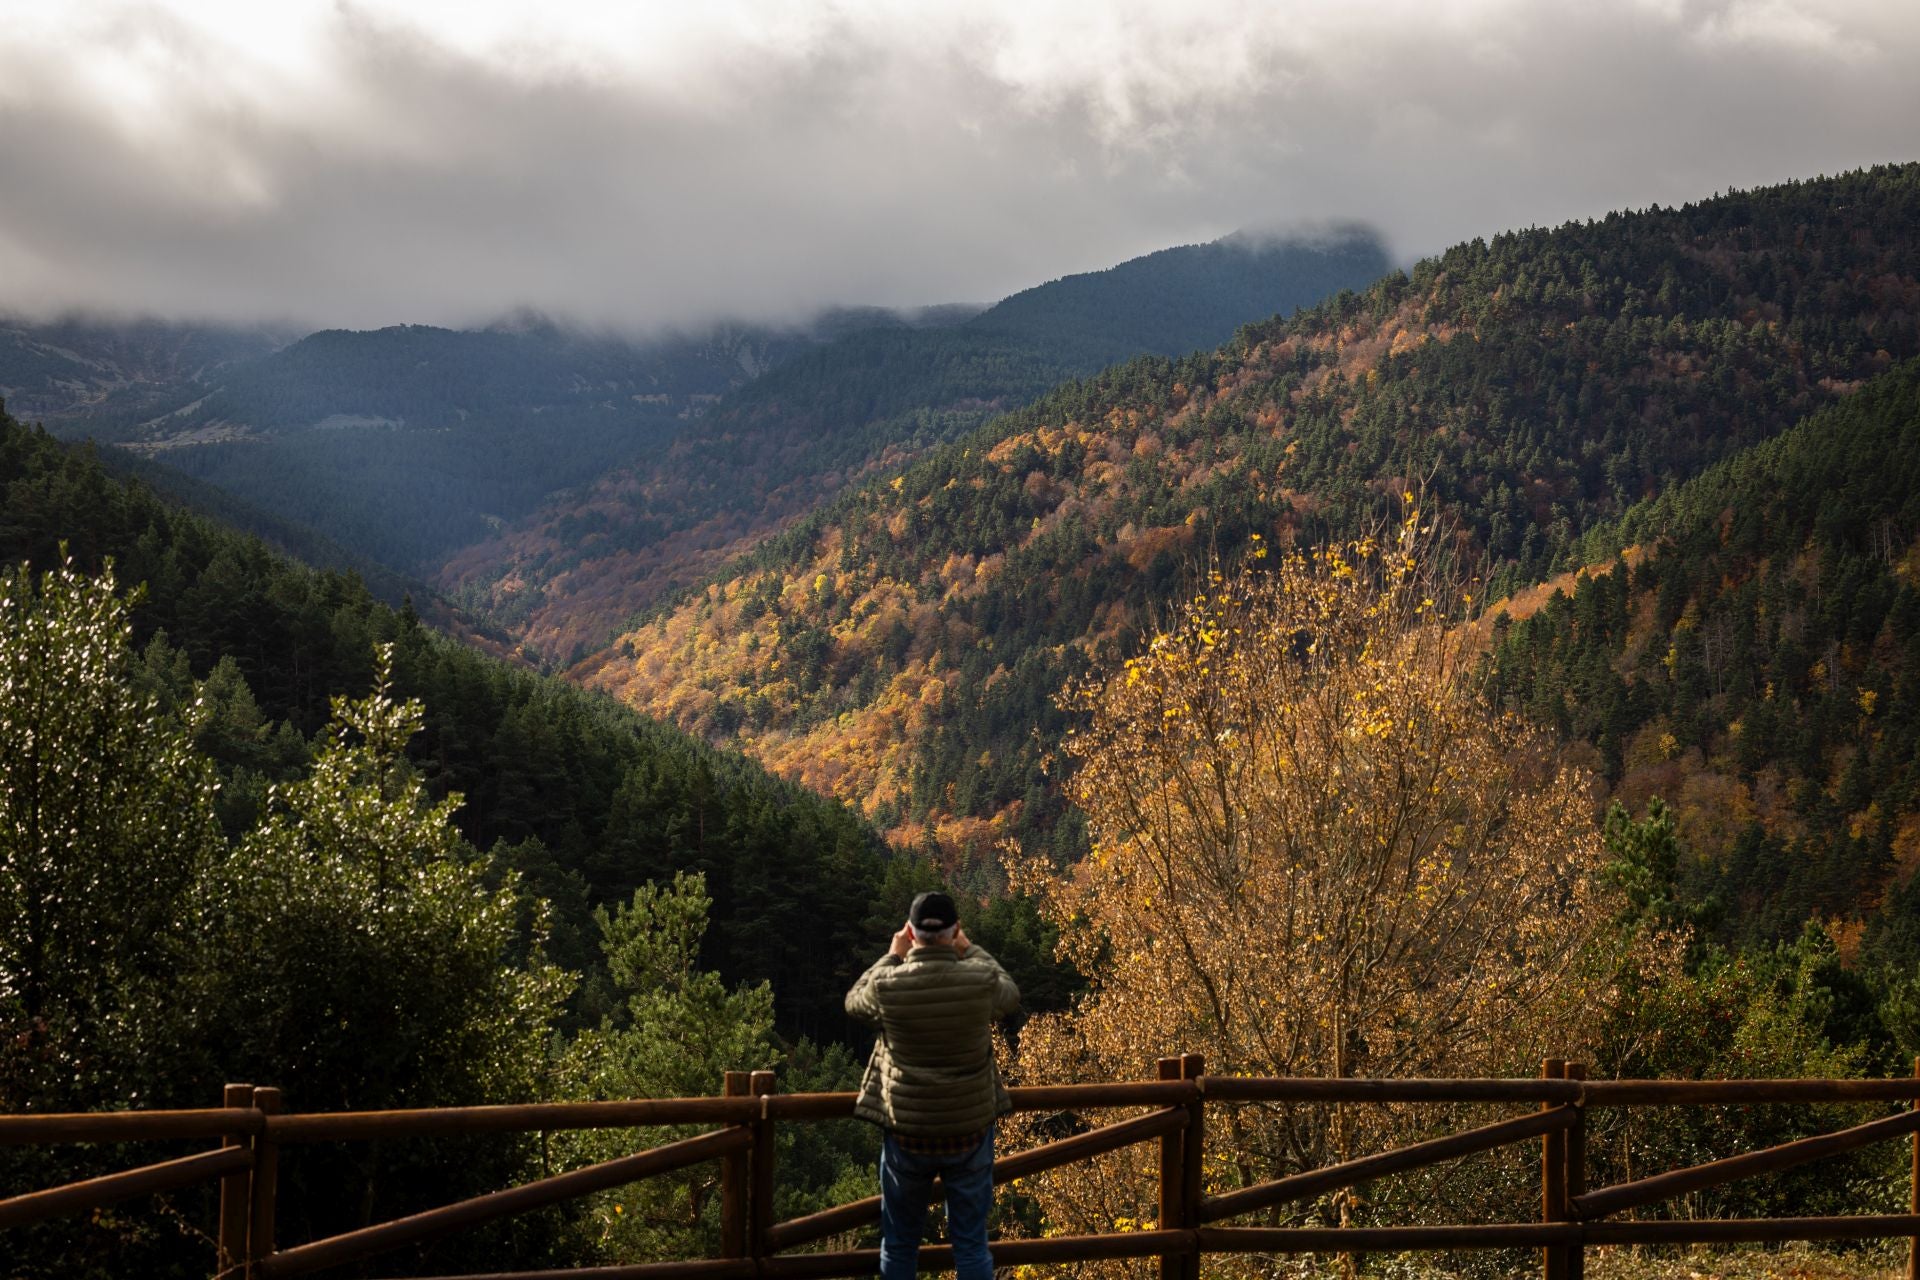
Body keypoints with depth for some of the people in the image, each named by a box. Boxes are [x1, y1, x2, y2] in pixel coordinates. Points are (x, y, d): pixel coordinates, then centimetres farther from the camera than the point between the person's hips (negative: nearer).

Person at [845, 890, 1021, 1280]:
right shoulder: (981, 982, -15)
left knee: (899, 1245, 15)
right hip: (970, 1131, 0)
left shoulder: (888, 987, -15)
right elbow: (1011, 995, 12)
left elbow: (854, 1001, 10)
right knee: (971, 1244, 10)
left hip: (907, 1133, 0)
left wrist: (892, 956, 18)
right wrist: (970, 950, 20)